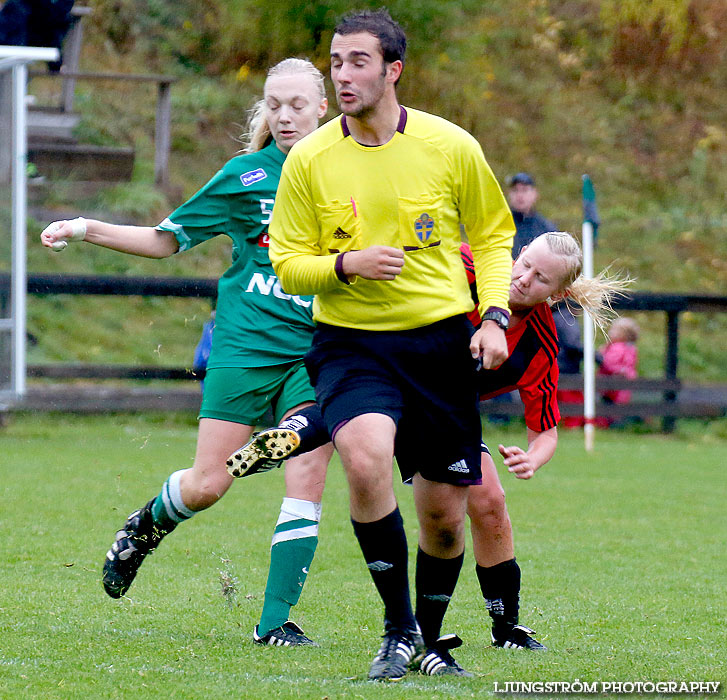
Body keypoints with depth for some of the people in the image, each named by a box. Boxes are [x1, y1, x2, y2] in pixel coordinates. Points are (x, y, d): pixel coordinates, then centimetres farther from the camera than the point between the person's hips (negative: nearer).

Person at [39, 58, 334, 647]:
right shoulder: (246, 175, 0)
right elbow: (167, 239, 6)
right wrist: (85, 230, -3)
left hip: (315, 351, 2)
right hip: (245, 347, -2)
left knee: (307, 482, -11)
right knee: (207, 486, -5)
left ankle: (276, 620, -5)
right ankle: (147, 525, 30)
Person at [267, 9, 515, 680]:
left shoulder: (452, 147, -2)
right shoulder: (309, 160, -3)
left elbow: (493, 235, 11)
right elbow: (288, 263, 3)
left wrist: (494, 315, -3)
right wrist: (346, 264, -17)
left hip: (441, 341, 1)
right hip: (350, 345, -1)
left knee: (444, 512, 5)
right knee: (366, 456, -30)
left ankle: (432, 638, 32)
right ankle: (398, 627, -14)